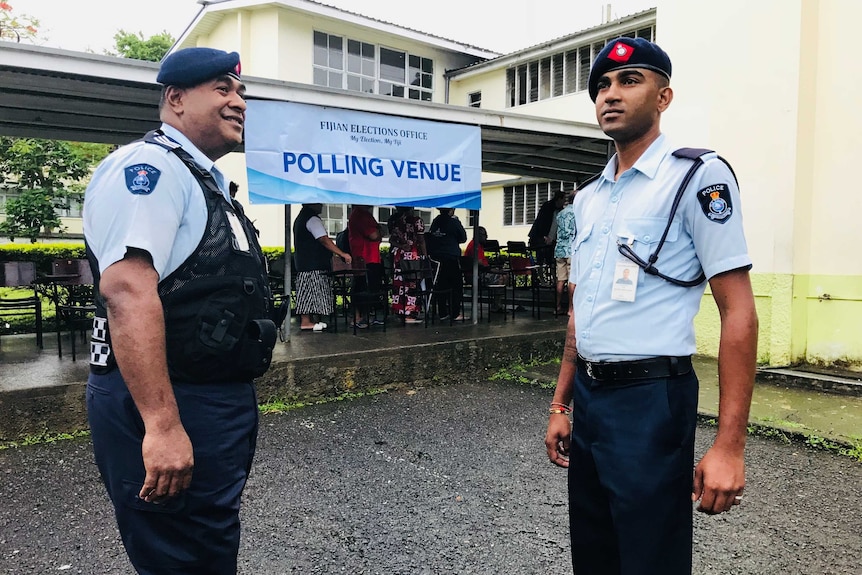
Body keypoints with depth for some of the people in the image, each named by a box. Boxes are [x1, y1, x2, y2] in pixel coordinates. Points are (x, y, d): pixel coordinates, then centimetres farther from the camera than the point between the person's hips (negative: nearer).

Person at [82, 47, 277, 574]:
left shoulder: (206, 181, 18)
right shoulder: (150, 166, -13)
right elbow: (126, 289, -26)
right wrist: (162, 425, -31)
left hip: (221, 402, 10)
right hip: (171, 410, -10)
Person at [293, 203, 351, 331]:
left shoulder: (301, 218, 20)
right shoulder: (312, 219, -13)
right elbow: (324, 240, -21)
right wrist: (342, 254, -22)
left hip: (304, 262, 10)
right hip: (313, 265, -10)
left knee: (309, 292, 9)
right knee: (311, 292, -8)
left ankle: (314, 320, 12)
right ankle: (306, 322, -8)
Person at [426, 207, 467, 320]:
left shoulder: (435, 221, 5)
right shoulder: (454, 222, -9)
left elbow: (429, 238, 11)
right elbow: (463, 238, 0)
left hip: (436, 257, 5)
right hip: (452, 257, -5)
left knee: (441, 285, 10)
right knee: (456, 285, 3)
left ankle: (442, 313, 13)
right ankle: (456, 313, 0)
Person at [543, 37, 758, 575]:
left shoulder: (697, 177, -8)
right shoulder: (587, 198, 12)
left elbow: (739, 313, -13)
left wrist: (729, 445, -18)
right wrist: (561, 405, 15)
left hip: (650, 399, -6)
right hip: (588, 396, 7)